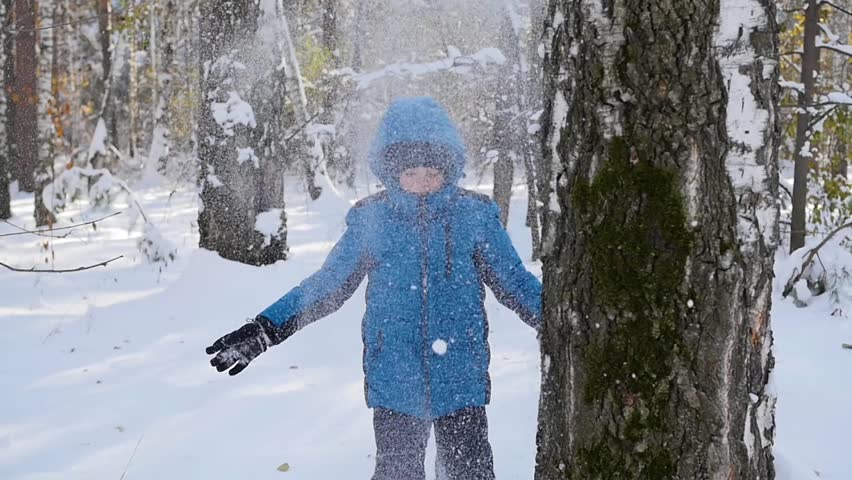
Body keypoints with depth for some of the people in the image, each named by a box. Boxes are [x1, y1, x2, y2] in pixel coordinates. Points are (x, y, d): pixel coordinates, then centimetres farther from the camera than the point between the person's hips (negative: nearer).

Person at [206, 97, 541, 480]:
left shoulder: (475, 215, -1)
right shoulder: (370, 220, 0)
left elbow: (514, 282, 8)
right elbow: (325, 287, 7)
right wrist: (266, 330, 1)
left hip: (461, 381, 0)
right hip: (394, 384, 0)